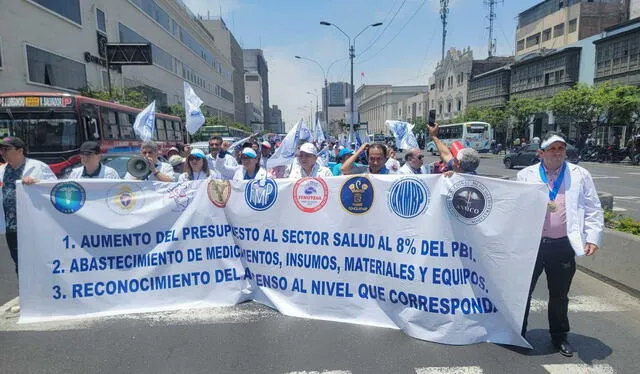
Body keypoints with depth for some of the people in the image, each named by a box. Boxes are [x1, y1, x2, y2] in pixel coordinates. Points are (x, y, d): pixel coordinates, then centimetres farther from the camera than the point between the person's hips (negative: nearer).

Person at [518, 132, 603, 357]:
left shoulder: (580, 175, 5)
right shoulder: (526, 175, 3)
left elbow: (593, 209, 5)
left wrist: (592, 238, -3)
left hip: (563, 246, 1)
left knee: (559, 295, 15)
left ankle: (559, 336, 34)